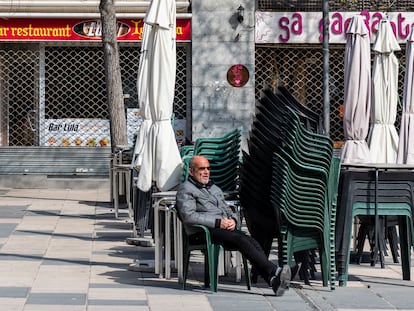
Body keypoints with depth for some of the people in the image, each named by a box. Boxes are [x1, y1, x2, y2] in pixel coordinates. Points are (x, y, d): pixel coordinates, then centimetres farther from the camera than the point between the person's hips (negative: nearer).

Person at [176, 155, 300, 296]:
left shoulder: (214, 188, 30)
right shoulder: (186, 189, 5)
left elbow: (227, 209, 29)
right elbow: (188, 216, -11)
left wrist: (232, 220, 3)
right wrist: (217, 222, -15)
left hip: (226, 227, 7)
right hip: (204, 232, -7)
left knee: (252, 241, -22)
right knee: (241, 240, -30)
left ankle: (273, 280, -40)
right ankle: (275, 271, -40)